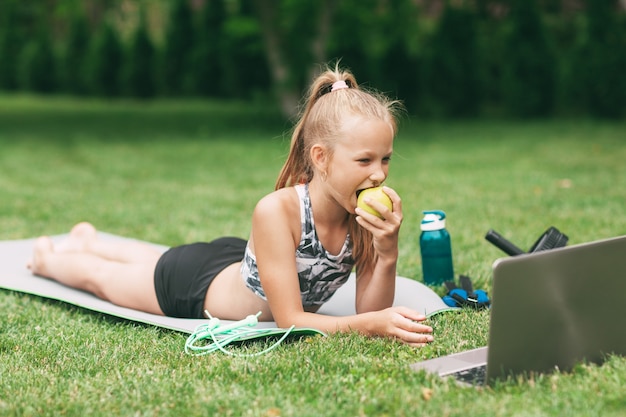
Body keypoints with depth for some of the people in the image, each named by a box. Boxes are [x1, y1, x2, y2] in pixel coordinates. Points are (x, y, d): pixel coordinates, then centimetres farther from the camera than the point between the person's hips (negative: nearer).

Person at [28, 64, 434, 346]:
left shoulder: (369, 214, -27)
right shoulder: (277, 211, -44)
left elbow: (369, 311, -22)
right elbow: (289, 320, -40)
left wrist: (388, 250, -39)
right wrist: (372, 324, -53)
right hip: (195, 282, -6)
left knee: (156, 260, 37)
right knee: (100, 276, 24)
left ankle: (91, 240, 69)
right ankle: (48, 257, 59)